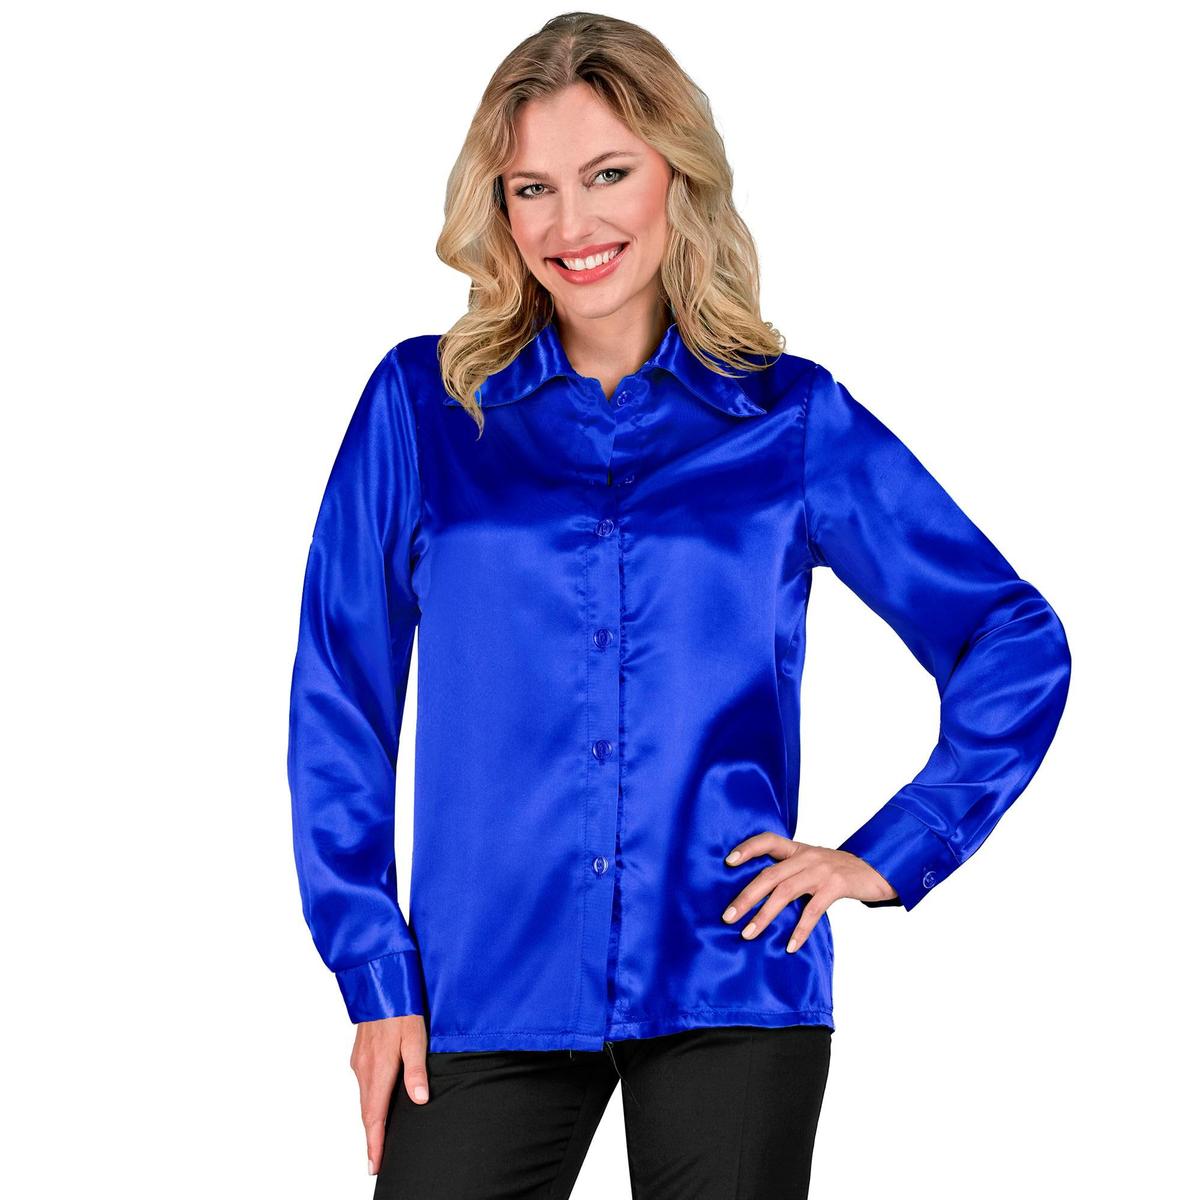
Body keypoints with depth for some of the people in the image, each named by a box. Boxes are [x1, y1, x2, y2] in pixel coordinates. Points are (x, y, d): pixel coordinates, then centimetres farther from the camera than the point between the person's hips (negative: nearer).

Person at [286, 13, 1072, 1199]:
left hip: (731, 987, 0)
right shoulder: (421, 403, 4)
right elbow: (339, 699, 5)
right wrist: (374, 973, 0)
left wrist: (890, 855, 1)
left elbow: (1017, 644, 9)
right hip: (486, 995, 0)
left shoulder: (794, 420, 4)